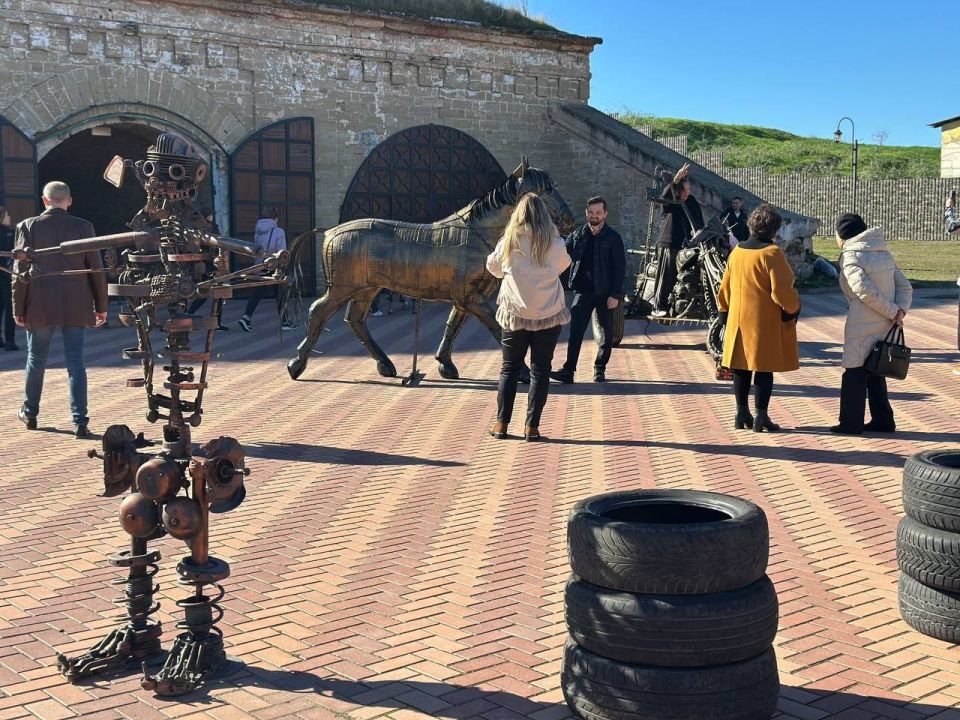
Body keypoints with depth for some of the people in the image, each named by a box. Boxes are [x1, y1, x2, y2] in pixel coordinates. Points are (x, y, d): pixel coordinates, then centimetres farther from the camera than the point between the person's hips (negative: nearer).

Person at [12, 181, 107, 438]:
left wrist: (18, 308, 4)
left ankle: (30, 413, 31)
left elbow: (20, 270, -3)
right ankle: (80, 422, -3)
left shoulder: (28, 227, -2)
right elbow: (96, 269, 1)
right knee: (75, 362, 2)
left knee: (36, 360, 16)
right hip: (75, 307, 0)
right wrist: (101, 306, 9)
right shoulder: (83, 227, -1)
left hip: (39, 307, 0)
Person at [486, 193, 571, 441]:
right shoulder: (554, 244, -7)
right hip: (548, 316, -1)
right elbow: (564, 265, 13)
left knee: (509, 369, 12)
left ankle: (501, 423, 12)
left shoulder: (508, 242, -4)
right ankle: (532, 427, 4)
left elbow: (492, 267, 12)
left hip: (514, 315, 1)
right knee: (540, 370, 6)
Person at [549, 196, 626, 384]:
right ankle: (568, 371, -8)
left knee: (607, 332, 8)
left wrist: (615, 294, -11)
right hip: (582, 291, 1)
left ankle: (600, 369, 22)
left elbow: (619, 268, -5)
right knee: (575, 331, -6)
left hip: (605, 293, -1)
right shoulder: (577, 235, 6)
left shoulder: (613, 237, -3)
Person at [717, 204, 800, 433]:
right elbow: (782, 291, -16)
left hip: (738, 319, 6)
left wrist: (725, 312, 24)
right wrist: (793, 309, 0)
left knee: (742, 368, 12)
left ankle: (742, 414, 19)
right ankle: (761, 417, 1)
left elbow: (725, 288, 14)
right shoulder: (772, 253, -14)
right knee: (764, 368, 0)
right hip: (766, 322, -6)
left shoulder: (737, 251, 6)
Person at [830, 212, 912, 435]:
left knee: (854, 374, 2)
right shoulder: (883, 253, 13)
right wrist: (901, 310, -6)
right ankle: (883, 421, 22)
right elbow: (905, 286, 8)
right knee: (875, 372, 18)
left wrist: (893, 311, -13)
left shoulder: (851, 257, -12)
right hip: (885, 325, 8)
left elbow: (867, 292, -22)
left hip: (862, 326, -8)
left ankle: (851, 423, 6)